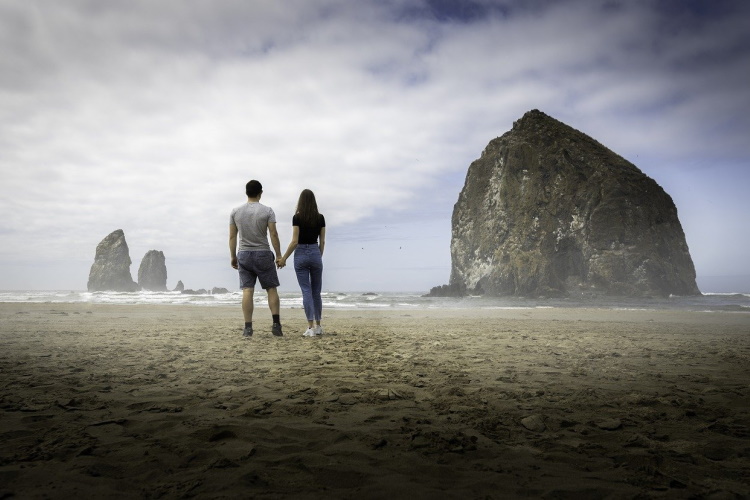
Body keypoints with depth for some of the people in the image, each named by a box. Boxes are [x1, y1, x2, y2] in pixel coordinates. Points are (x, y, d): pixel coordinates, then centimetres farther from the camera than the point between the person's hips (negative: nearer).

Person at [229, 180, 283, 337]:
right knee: (271, 289, 6)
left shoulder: (235, 212, 5)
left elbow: (232, 236, 5)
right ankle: (276, 324, -1)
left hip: (243, 255, 2)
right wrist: (279, 255, -3)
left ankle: (248, 327, -3)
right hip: (263, 254, -2)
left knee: (247, 291, 0)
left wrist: (233, 256, 13)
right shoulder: (267, 211, -4)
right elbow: (274, 234, -8)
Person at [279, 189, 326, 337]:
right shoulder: (320, 218, 1)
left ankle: (311, 328, -4)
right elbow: (322, 242, 4)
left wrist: (284, 258, -2)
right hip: (315, 254, 3)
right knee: (316, 291, 12)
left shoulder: (297, 217, -8)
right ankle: (318, 326, 19)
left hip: (301, 254, -2)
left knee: (306, 291, -1)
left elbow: (294, 241, -11)